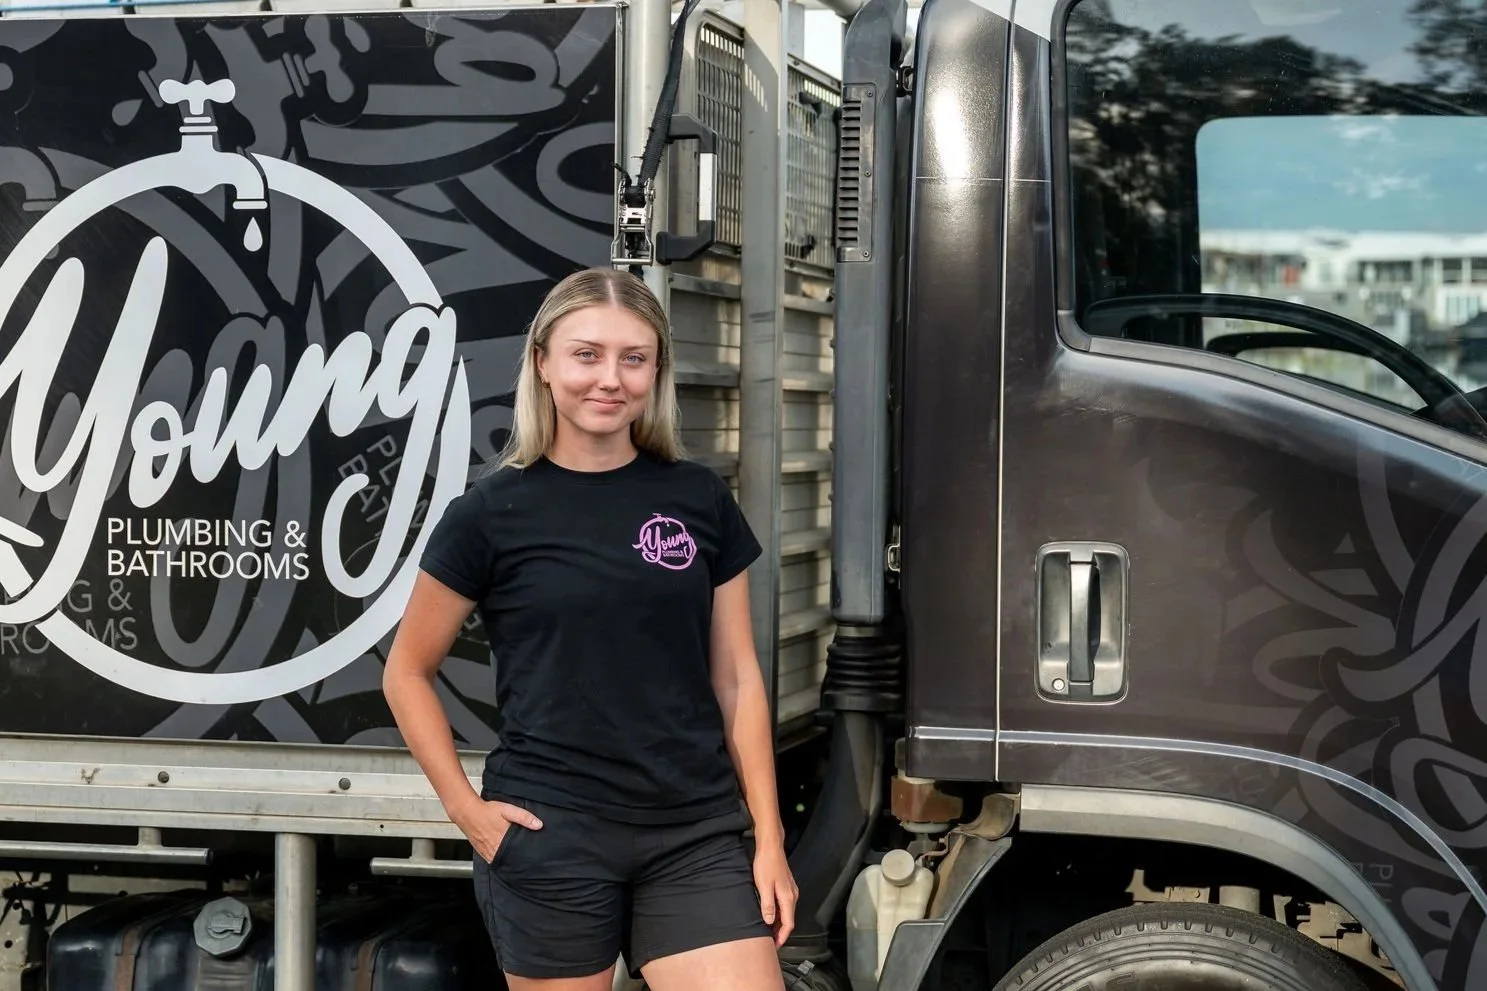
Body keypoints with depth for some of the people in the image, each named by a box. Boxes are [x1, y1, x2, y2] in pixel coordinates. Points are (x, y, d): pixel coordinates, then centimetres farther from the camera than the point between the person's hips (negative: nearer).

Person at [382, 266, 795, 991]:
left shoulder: (700, 500, 5)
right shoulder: (492, 513, -3)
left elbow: (736, 678, 8)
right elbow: (407, 673, 5)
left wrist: (769, 837, 5)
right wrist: (466, 808, -4)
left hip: (696, 836, 2)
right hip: (550, 839, -2)